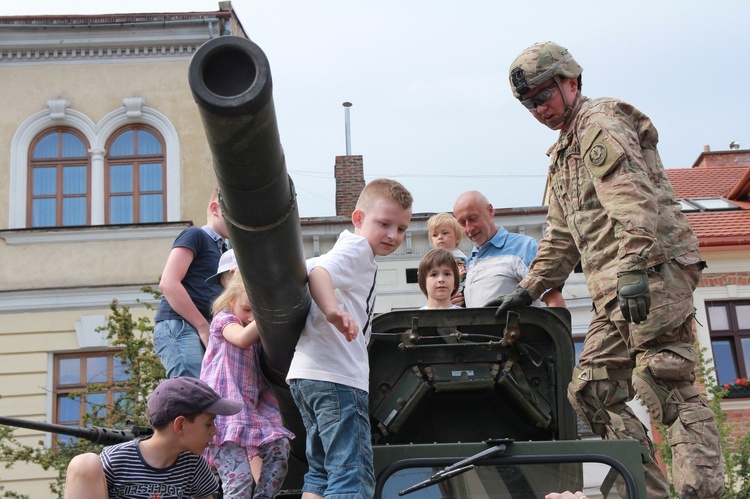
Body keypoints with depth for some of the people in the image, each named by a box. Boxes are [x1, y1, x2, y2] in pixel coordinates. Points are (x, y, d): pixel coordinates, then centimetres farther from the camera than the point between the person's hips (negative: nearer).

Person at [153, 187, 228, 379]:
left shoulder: (223, 250, 27)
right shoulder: (195, 235, 2)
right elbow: (168, 283, -10)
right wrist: (203, 326, -10)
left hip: (205, 333, 8)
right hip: (178, 326, -8)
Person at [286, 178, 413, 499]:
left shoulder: (350, 251, 25)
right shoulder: (357, 248, -6)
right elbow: (318, 271, -25)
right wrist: (333, 310, -43)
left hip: (307, 376, 11)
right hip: (337, 377, -10)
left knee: (320, 472, 15)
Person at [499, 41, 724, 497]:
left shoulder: (600, 124, -3)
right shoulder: (564, 154, 27)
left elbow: (634, 200, -19)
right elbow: (561, 237, 34)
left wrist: (632, 269, -29)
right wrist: (529, 290, 31)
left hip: (654, 273, -10)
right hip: (616, 292, 10)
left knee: (667, 385, -16)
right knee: (592, 391, 5)